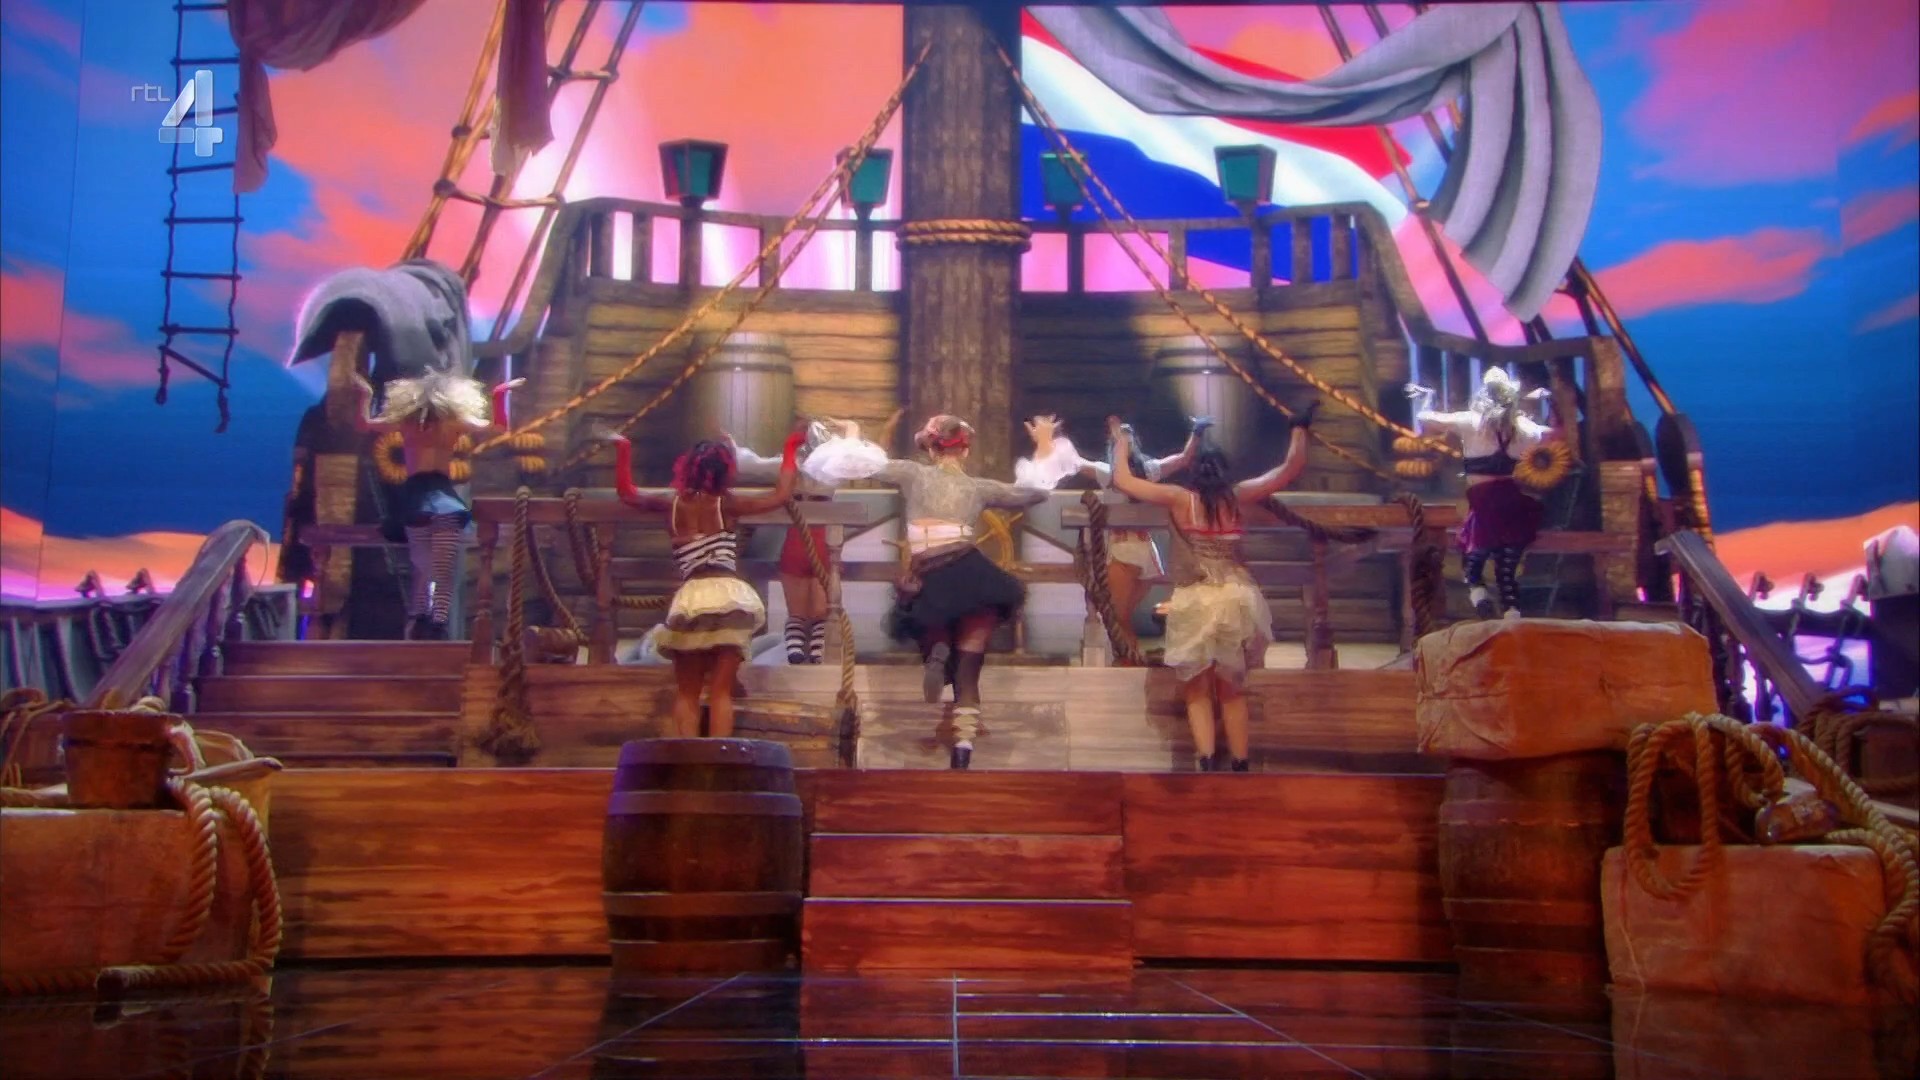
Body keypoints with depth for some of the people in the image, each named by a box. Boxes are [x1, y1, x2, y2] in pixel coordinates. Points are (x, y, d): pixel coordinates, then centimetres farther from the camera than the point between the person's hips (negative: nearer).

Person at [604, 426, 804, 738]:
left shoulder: (672, 504, 11)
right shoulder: (726, 504, 4)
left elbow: (627, 494, 26)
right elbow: (780, 496, 4)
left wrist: (623, 450, 38)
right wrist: (791, 450, 15)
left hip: (690, 599, 1)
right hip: (728, 597, -1)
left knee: (686, 693, 8)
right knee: (721, 691, 0)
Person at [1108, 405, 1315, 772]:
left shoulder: (1179, 499, -2)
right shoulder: (1238, 497, 3)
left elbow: (1123, 481, 0)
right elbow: (1290, 470, 8)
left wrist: (1121, 440, 13)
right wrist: (1300, 426, 19)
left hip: (1196, 603, -2)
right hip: (1236, 601, 2)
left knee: (1198, 691, 5)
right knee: (1233, 691, 14)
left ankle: (1206, 762, -13)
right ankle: (1240, 767, 11)